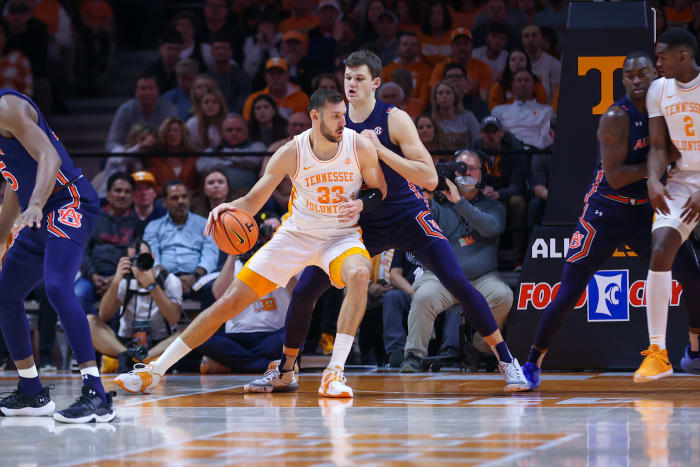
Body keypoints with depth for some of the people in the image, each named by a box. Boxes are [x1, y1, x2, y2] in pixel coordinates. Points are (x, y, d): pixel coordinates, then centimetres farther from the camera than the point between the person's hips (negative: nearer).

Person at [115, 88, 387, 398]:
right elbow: (253, 201, -9)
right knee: (230, 302, -4)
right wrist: (230, 208, -31)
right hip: (296, 234, 1)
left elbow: (379, 189, 1)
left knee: (359, 274, -37)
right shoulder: (291, 154, -16)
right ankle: (154, 371, 6)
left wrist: (360, 204, -21)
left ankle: (334, 372, -33)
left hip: (341, 235, 0)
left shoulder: (359, 146, -15)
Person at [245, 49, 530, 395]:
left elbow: (430, 179, -21)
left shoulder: (395, 120, -14)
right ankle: (283, 372, 15)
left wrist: (380, 150, -27)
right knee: (304, 291, -4)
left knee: (457, 283, -19)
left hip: (408, 217, -4)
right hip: (361, 221, 4)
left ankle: (506, 361, -8)